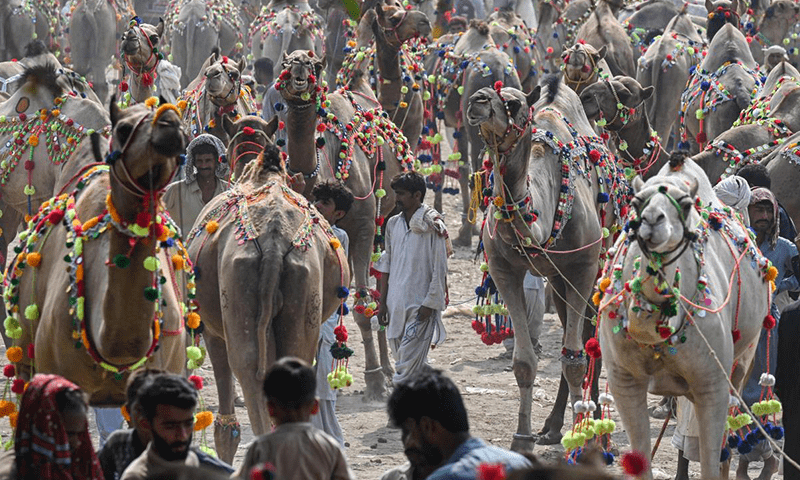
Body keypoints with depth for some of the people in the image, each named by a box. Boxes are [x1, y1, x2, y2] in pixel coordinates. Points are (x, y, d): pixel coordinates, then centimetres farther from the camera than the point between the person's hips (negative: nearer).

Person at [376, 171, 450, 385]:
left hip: (420, 306, -7)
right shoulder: (393, 224, 11)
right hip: (396, 304, 7)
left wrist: (429, 304, -13)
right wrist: (382, 302, 11)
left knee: (407, 367, -12)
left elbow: (439, 269, -9)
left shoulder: (432, 226, -8)